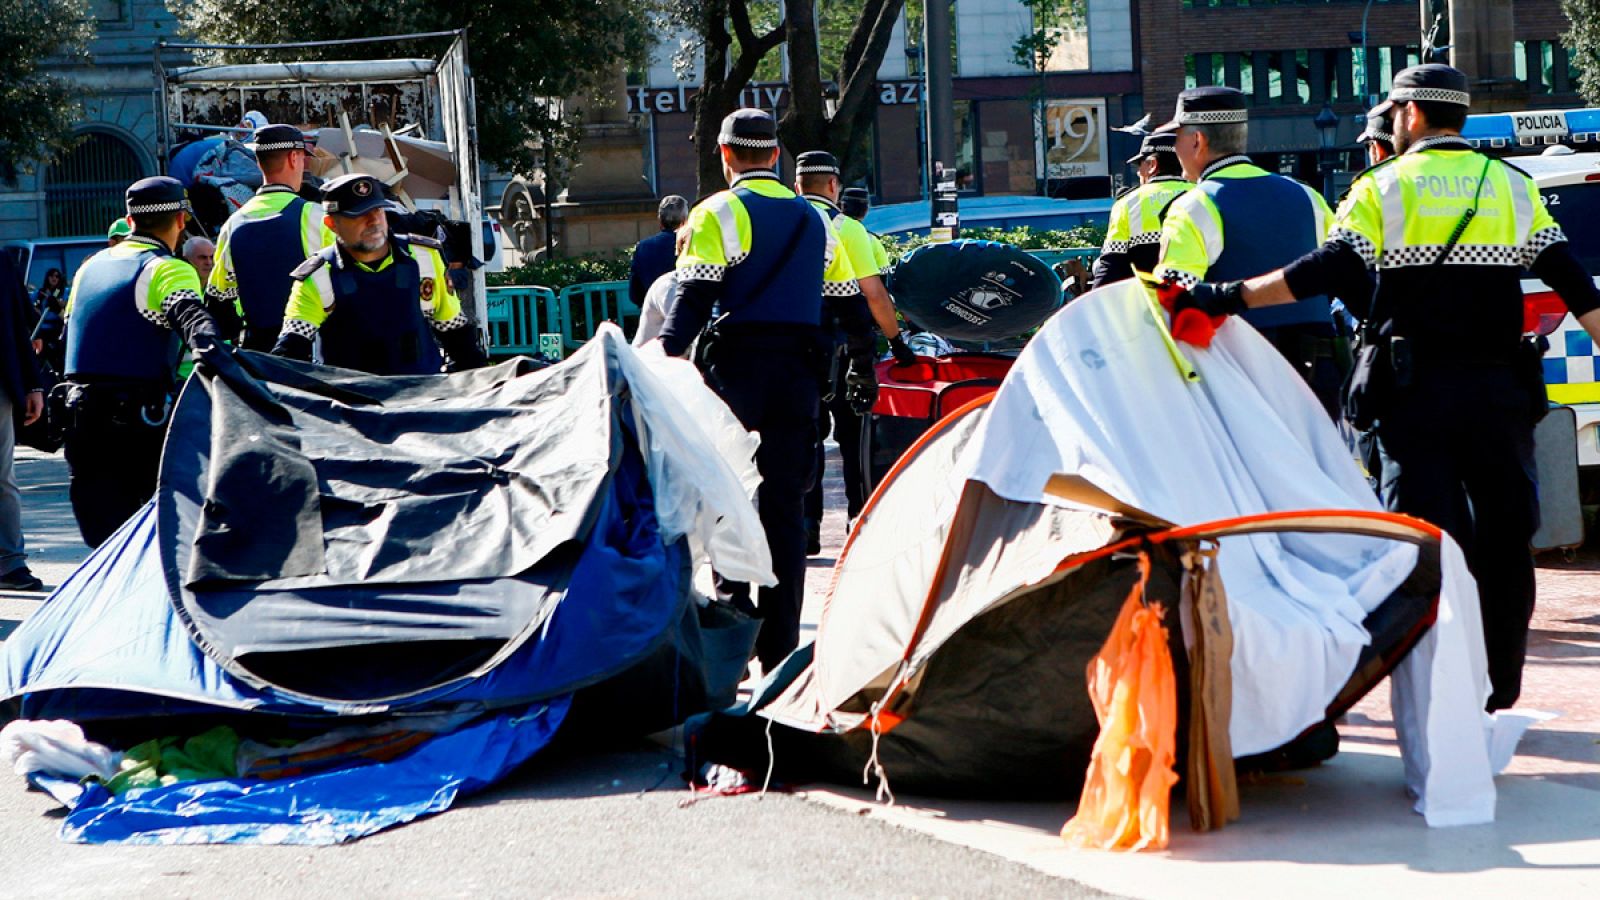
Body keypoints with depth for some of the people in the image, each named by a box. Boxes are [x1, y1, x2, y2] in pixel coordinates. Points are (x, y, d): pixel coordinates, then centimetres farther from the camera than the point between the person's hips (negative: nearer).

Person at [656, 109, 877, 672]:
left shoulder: (717, 214, -2)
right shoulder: (816, 221, 15)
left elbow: (693, 298, -12)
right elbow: (850, 305, 17)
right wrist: (863, 368, 27)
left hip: (735, 367, -4)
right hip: (797, 371, 4)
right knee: (785, 504, 5)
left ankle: (733, 613, -9)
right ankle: (779, 644, 5)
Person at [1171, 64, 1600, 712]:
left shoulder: (1383, 187, 0)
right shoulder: (1513, 187, 10)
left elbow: (1327, 271, -12)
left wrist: (1230, 298, -13)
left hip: (1418, 388, -2)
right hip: (1499, 387, 2)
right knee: (1503, 542, 9)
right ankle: (1499, 692, 12)